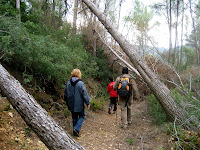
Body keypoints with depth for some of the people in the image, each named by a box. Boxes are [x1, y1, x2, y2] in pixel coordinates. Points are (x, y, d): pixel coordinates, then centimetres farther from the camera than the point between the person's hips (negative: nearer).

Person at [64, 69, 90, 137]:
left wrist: (67, 102, 27)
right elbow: (84, 94, -14)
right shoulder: (80, 83, -16)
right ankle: (76, 129, -3)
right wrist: (87, 103, -4)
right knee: (82, 116, 12)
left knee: (74, 117, 18)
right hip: (79, 105, -5)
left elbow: (65, 94, 13)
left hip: (71, 105, 5)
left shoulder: (68, 83, 2)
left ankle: (75, 131, 24)